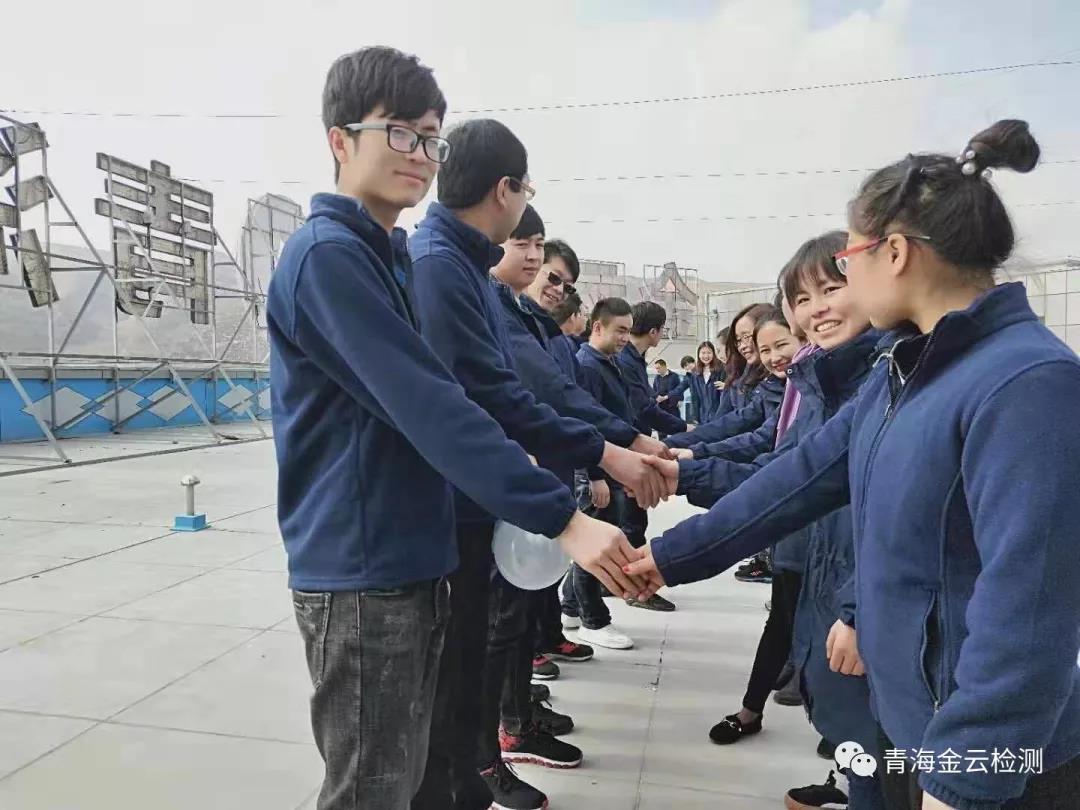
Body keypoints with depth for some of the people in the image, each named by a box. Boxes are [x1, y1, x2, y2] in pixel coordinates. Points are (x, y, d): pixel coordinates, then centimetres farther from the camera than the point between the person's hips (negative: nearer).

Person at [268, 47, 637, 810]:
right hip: (363, 571, -9)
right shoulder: (328, 254, -15)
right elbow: (430, 409, -25)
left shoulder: (390, 255, 14)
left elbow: (424, 402, 13)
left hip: (411, 561, 9)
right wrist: (562, 517, -27)